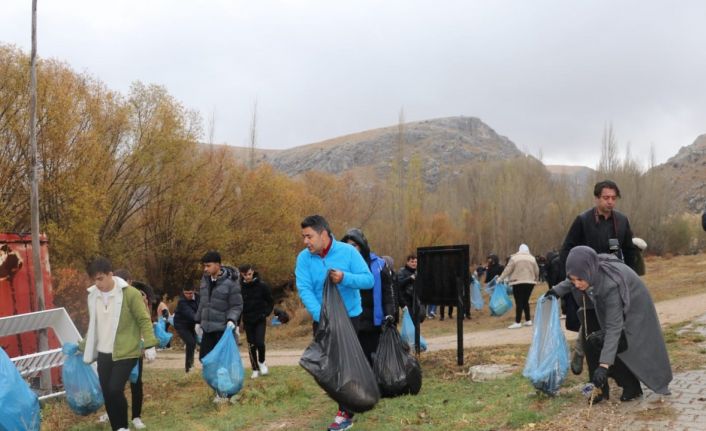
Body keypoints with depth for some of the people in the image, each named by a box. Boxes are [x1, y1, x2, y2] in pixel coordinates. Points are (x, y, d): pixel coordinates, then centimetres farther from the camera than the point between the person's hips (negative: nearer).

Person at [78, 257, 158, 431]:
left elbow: (144, 320, -10)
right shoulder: (93, 295, 5)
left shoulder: (129, 293, -14)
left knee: (115, 389, -16)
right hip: (103, 353, 6)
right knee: (107, 394, 7)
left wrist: (149, 345, -17)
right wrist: (84, 346, 24)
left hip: (125, 352, -6)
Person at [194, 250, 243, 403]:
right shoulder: (205, 279, 7)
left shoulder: (230, 282, -13)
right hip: (207, 327, 7)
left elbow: (237, 306, -10)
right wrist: (198, 321, 17)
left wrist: (231, 319, -26)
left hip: (223, 328, -7)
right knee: (204, 357, 5)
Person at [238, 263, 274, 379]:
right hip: (247, 321, 2)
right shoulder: (240, 288, -2)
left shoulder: (262, 286, -6)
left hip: (260, 320, -2)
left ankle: (261, 362, 13)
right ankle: (255, 369, 18)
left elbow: (271, 301, 3)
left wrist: (265, 313, -9)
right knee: (251, 346, 5)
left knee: (260, 342, -14)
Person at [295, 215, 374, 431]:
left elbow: (369, 280, -14)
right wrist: (321, 315, -31)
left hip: (348, 316, -4)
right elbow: (304, 290, -18)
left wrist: (345, 278, -32)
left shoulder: (348, 251, -13)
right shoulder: (304, 258, -8)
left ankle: (346, 413, 5)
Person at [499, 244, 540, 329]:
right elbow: (537, 271, 12)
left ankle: (518, 322, -9)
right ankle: (528, 320, 16)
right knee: (525, 301, 15)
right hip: (530, 283, 4)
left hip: (518, 283, -4)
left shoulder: (514, 257, -3)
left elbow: (508, 269, -7)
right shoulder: (532, 258, 8)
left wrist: (501, 278, -2)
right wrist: (536, 280, 28)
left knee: (519, 302, -6)